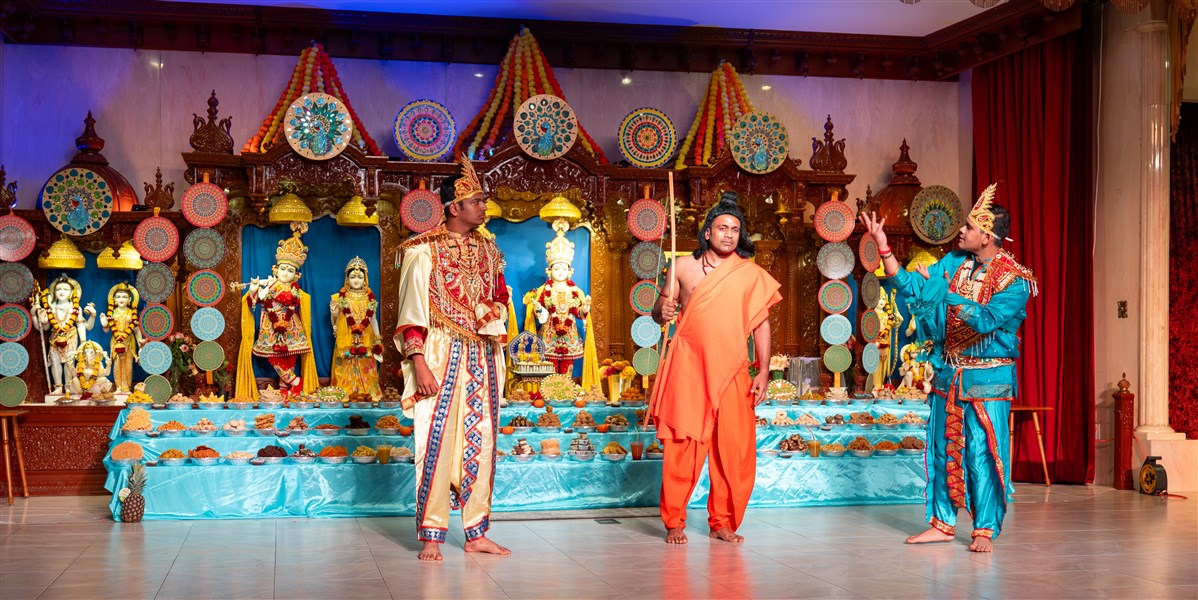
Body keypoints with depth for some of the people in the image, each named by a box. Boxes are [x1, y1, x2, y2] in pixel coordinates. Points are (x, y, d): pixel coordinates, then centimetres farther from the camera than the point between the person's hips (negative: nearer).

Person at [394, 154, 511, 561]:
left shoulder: (487, 249, 12)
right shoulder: (425, 249, -6)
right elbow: (412, 310, -9)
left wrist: (494, 314, 2)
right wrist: (418, 363, -17)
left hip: (483, 356, 6)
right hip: (443, 355, -6)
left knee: (481, 443, 7)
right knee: (438, 442, -6)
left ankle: (477, 533, 14)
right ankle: (431, 538, 0)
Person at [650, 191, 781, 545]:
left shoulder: (751, 274, 7)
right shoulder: (683, 267, 6)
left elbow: (761, 324, 9)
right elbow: (659, 314, 14)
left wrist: (764, 371, 1)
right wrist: (662, 311, -10)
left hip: (731, 371, 1)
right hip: (688, 367, -1)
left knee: (735, 448, -2)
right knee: (682, 446, -3)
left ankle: (723, 522, 12)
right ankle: (674, 522, 8)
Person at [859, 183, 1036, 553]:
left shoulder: (1014, 279, -14)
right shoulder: (955, 262, 4)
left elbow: (986, 319, -26)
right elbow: (909, 285, 4)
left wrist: (944, 293, -27)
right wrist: (883, 247, -4)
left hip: (988, 377, -6)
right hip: (948, 373, 6)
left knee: (983, 452, -5)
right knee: (945, 449, 10)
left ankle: (985, 530, 5)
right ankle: (943, 523, 20)